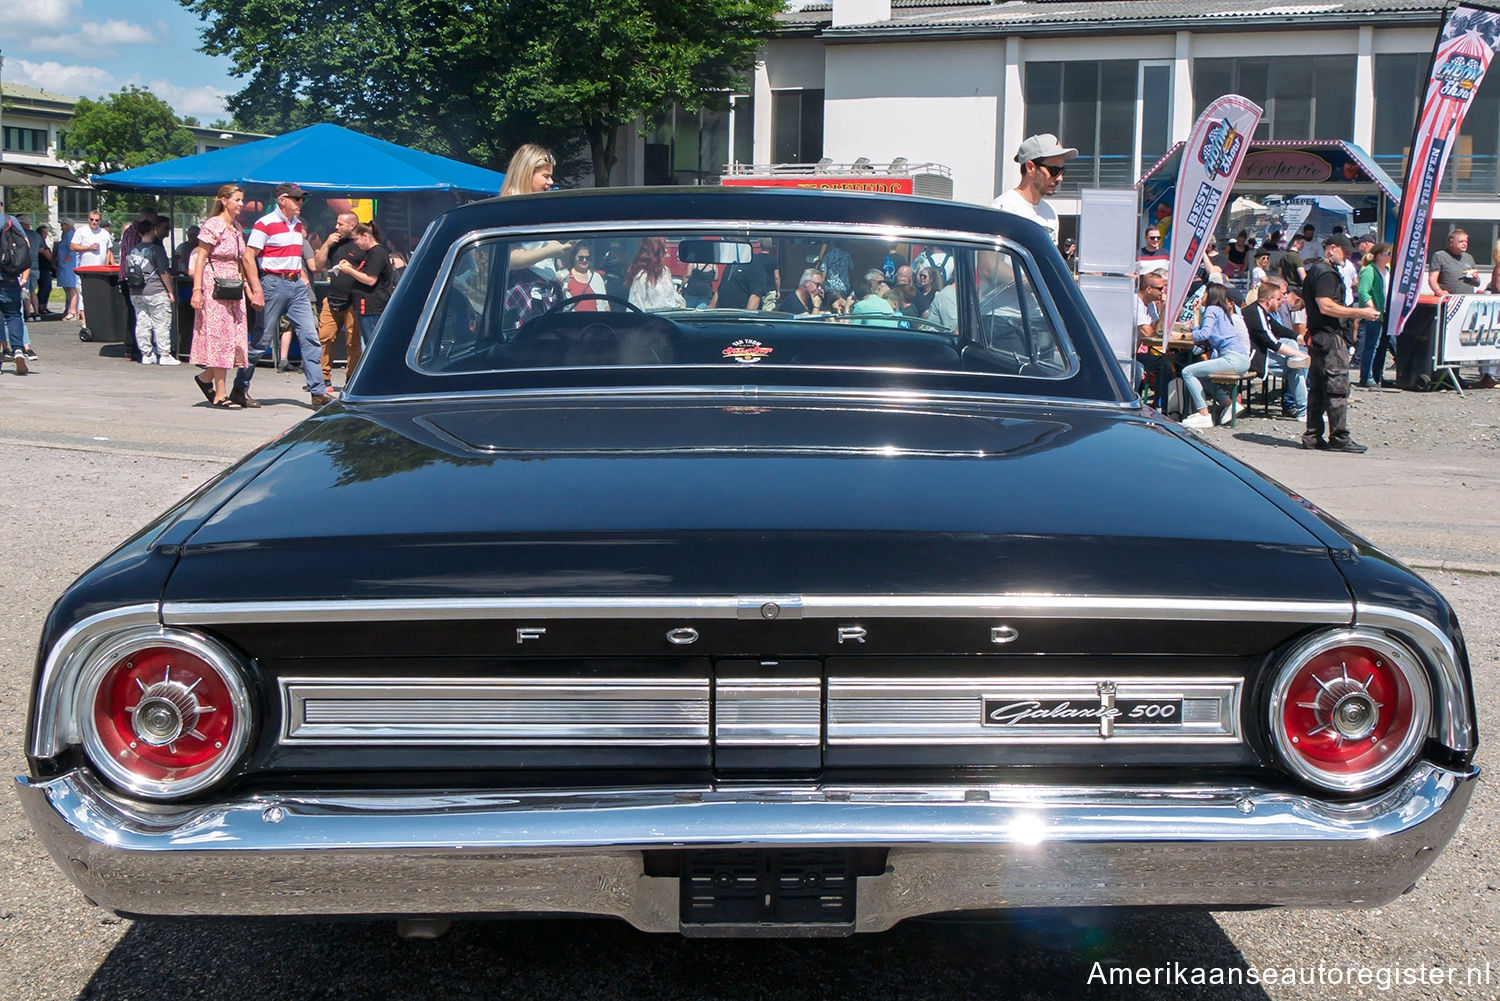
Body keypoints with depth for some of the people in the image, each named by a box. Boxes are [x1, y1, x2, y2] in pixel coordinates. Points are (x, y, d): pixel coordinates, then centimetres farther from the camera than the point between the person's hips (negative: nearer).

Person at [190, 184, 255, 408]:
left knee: (235, 336, 6)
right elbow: (200, 259, -12)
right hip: (214, 287, -8)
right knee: (219, 336, -7)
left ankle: (206, 377, 24)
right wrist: (197, 289, -19)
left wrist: (248, 287, 17)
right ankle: (221, 394, -3)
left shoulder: (236, 227, 14)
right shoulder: (212, 226, -9)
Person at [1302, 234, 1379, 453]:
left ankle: (1312, 436, 14)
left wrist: (1353, 313, 23)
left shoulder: (1315, 270, 19)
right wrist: (1359, 312, -18)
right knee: (1337, 388, -7)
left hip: (1317, 337, 11)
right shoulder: (1325, 273, -14)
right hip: (1331, 338, -11)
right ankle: (1339, 438, -6)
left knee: (1317, 389, 11)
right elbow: (1326, 306, -23)